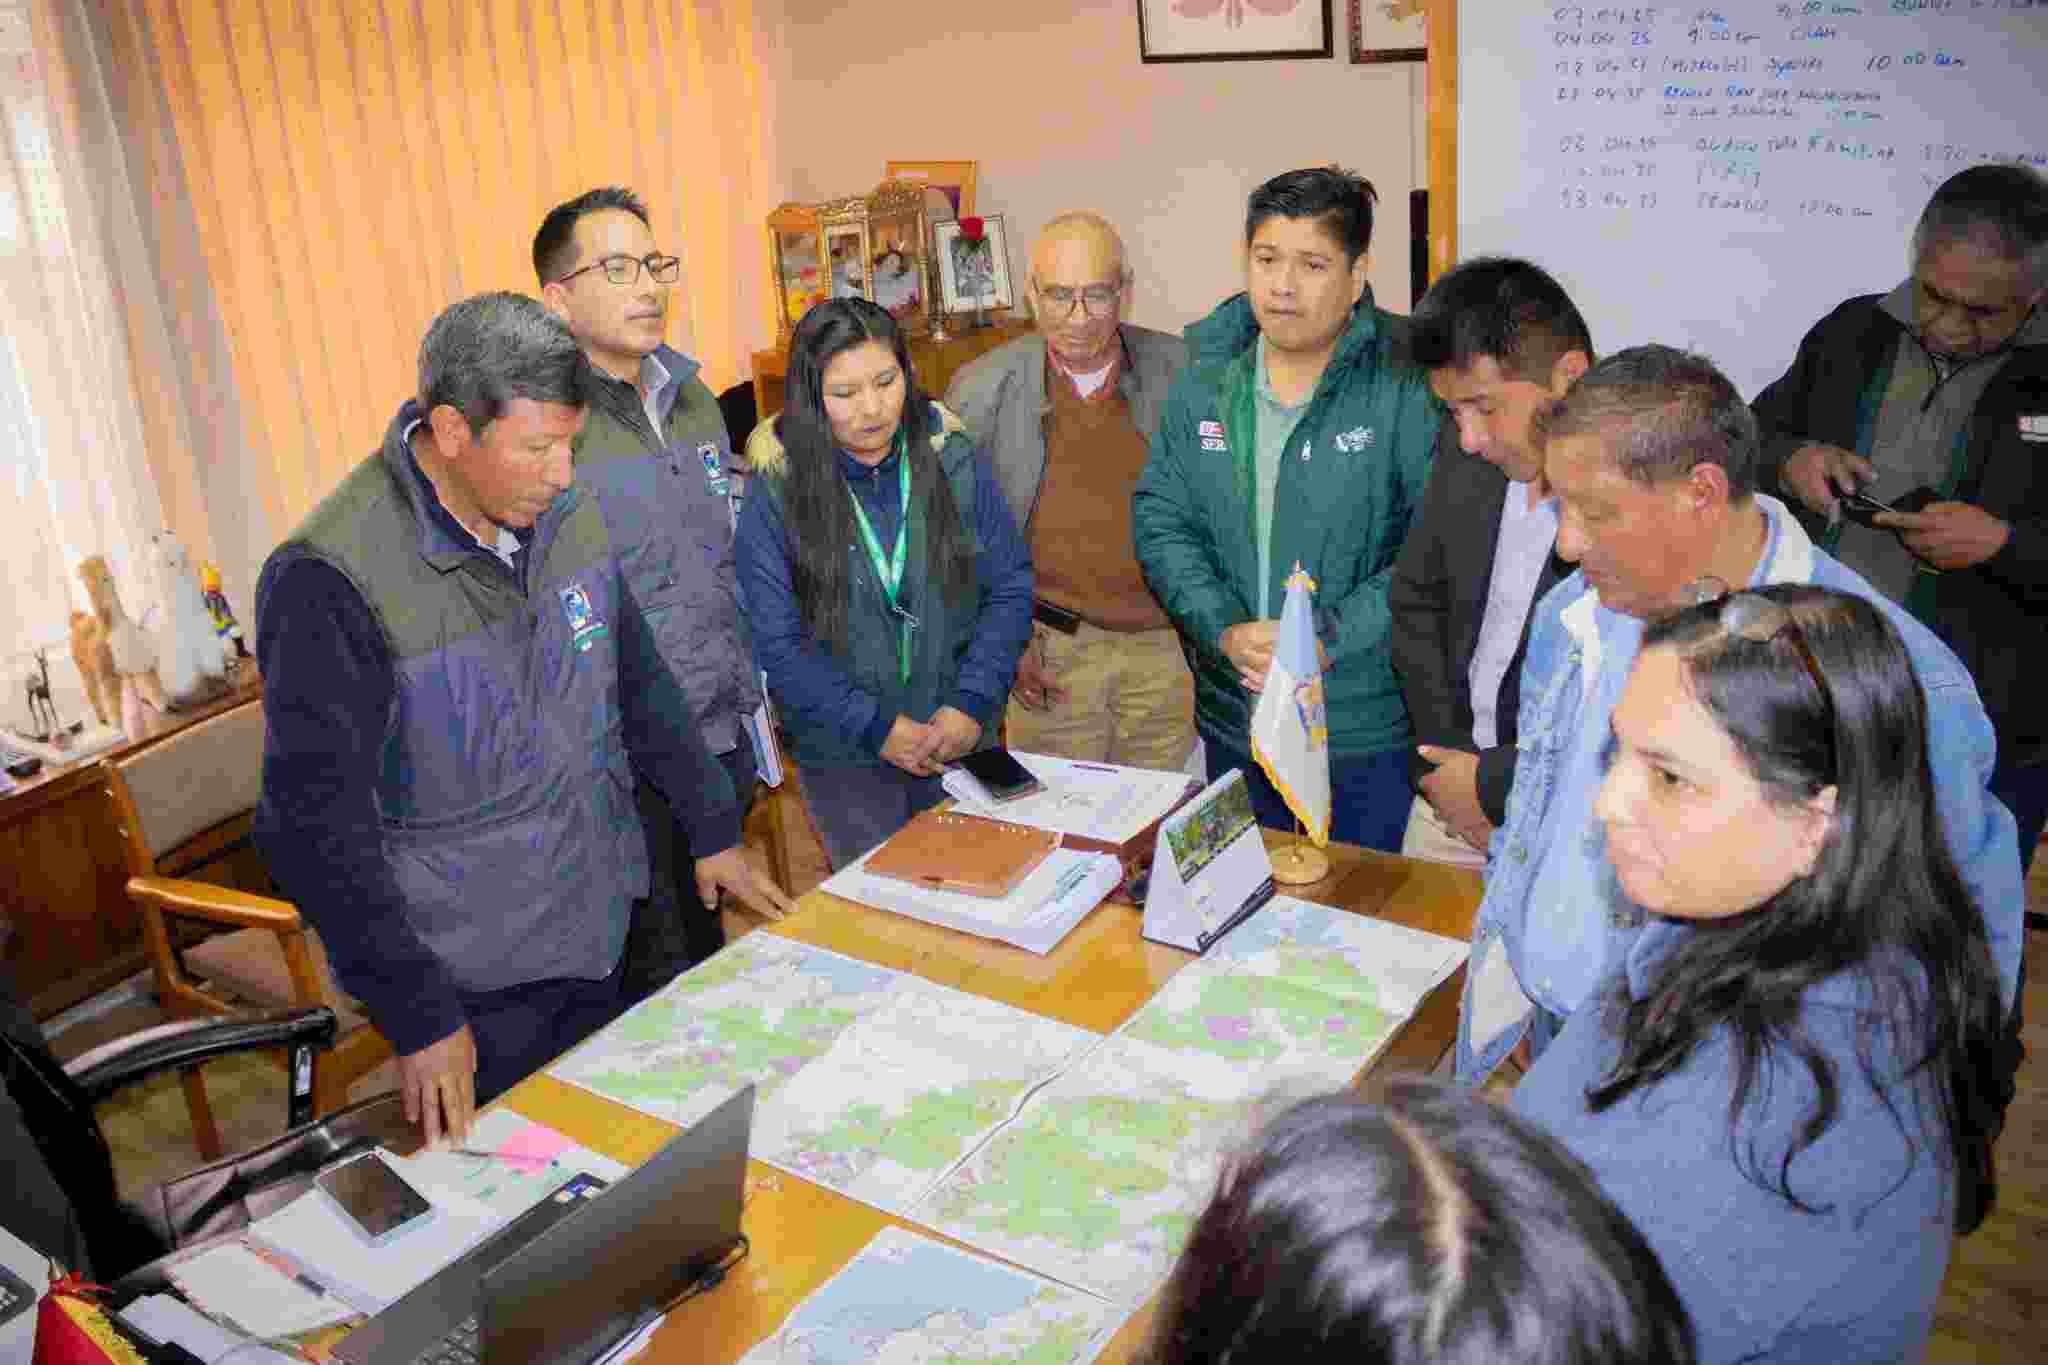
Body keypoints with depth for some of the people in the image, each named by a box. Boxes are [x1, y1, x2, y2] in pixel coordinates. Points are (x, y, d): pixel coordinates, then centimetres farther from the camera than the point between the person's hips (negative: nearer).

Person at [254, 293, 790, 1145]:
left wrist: (713, 829, 10)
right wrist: (417, 1017, -20)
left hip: (597, 938, 6)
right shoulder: (330, 582, -24)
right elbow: (316, 822, -21)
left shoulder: (564, 513, -3)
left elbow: (639, 682, 9)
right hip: (468, 986, -6)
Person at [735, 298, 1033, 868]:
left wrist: (972, 703, -13)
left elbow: (1010, 589, -2)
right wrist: (878, 728, -16)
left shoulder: (952, 460, -4)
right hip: (844, 758, -2)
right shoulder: (775, 489, -10)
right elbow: (779, 644, -11)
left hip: (962, 739, 2)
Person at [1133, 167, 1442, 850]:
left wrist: (1325, 637, -22)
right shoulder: (1203, 381, 2)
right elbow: (1160, 520, 1)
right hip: (1232, 721, 4)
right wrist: (1226, 630, -14)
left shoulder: (1407, 385, -12)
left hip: (1367, 737, -4)